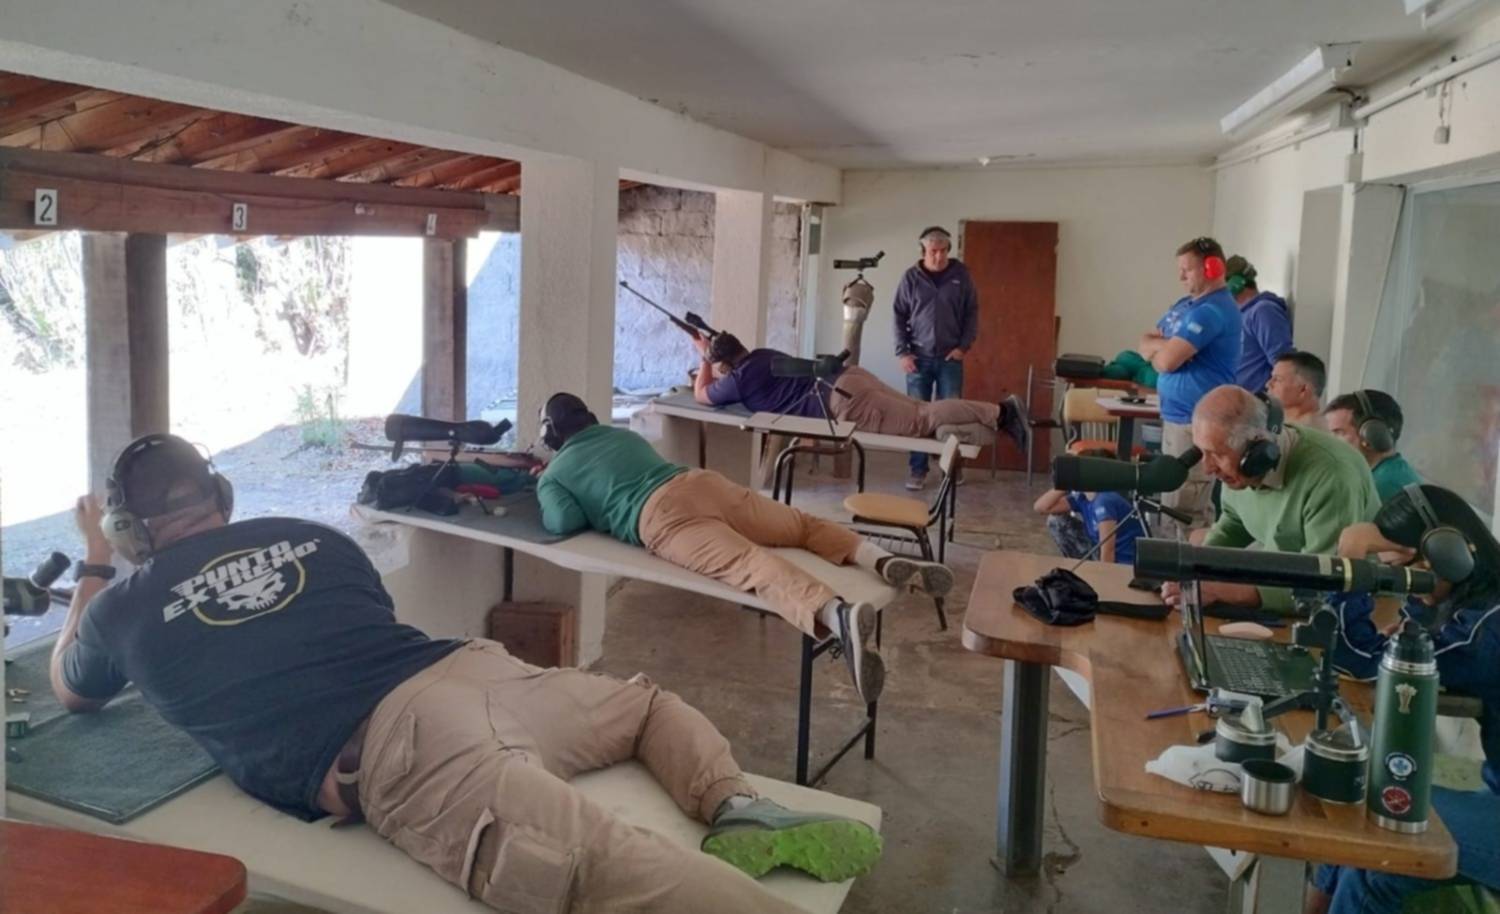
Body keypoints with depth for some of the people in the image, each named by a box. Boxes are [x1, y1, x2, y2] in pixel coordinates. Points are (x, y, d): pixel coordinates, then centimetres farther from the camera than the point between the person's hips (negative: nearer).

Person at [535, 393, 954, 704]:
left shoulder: (552, 476, 21)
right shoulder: (623, 434, 38)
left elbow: (565, 521, 4)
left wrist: (549, 510, 27)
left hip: (660, 516, -6)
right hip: (701, 481, 6)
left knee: (749, 565, -31)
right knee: (803, 523, 14)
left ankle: (837, 613, -58)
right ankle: (885, 561, -13)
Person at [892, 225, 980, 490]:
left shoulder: (961, 275, 1)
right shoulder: (911, 277, 0)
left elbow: (972, 313, 6)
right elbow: (899, 316, 3)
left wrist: (964, 346, -4)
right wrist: (902, 352, -4)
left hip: (950, 357, 0)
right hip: (919, 357, 0)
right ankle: (918, 469, 10)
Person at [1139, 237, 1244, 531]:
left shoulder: (1212, 310, -16)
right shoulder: (1186, 304, 15)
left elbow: (1167, 360, -23)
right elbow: (1144, 345, 15)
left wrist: (1157, 344, 0)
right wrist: (1165, 345, -7)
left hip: (1196, 421, -10)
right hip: (1177, 415, 10)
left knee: (1182, 512, -8)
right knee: (1194, 509, 13)